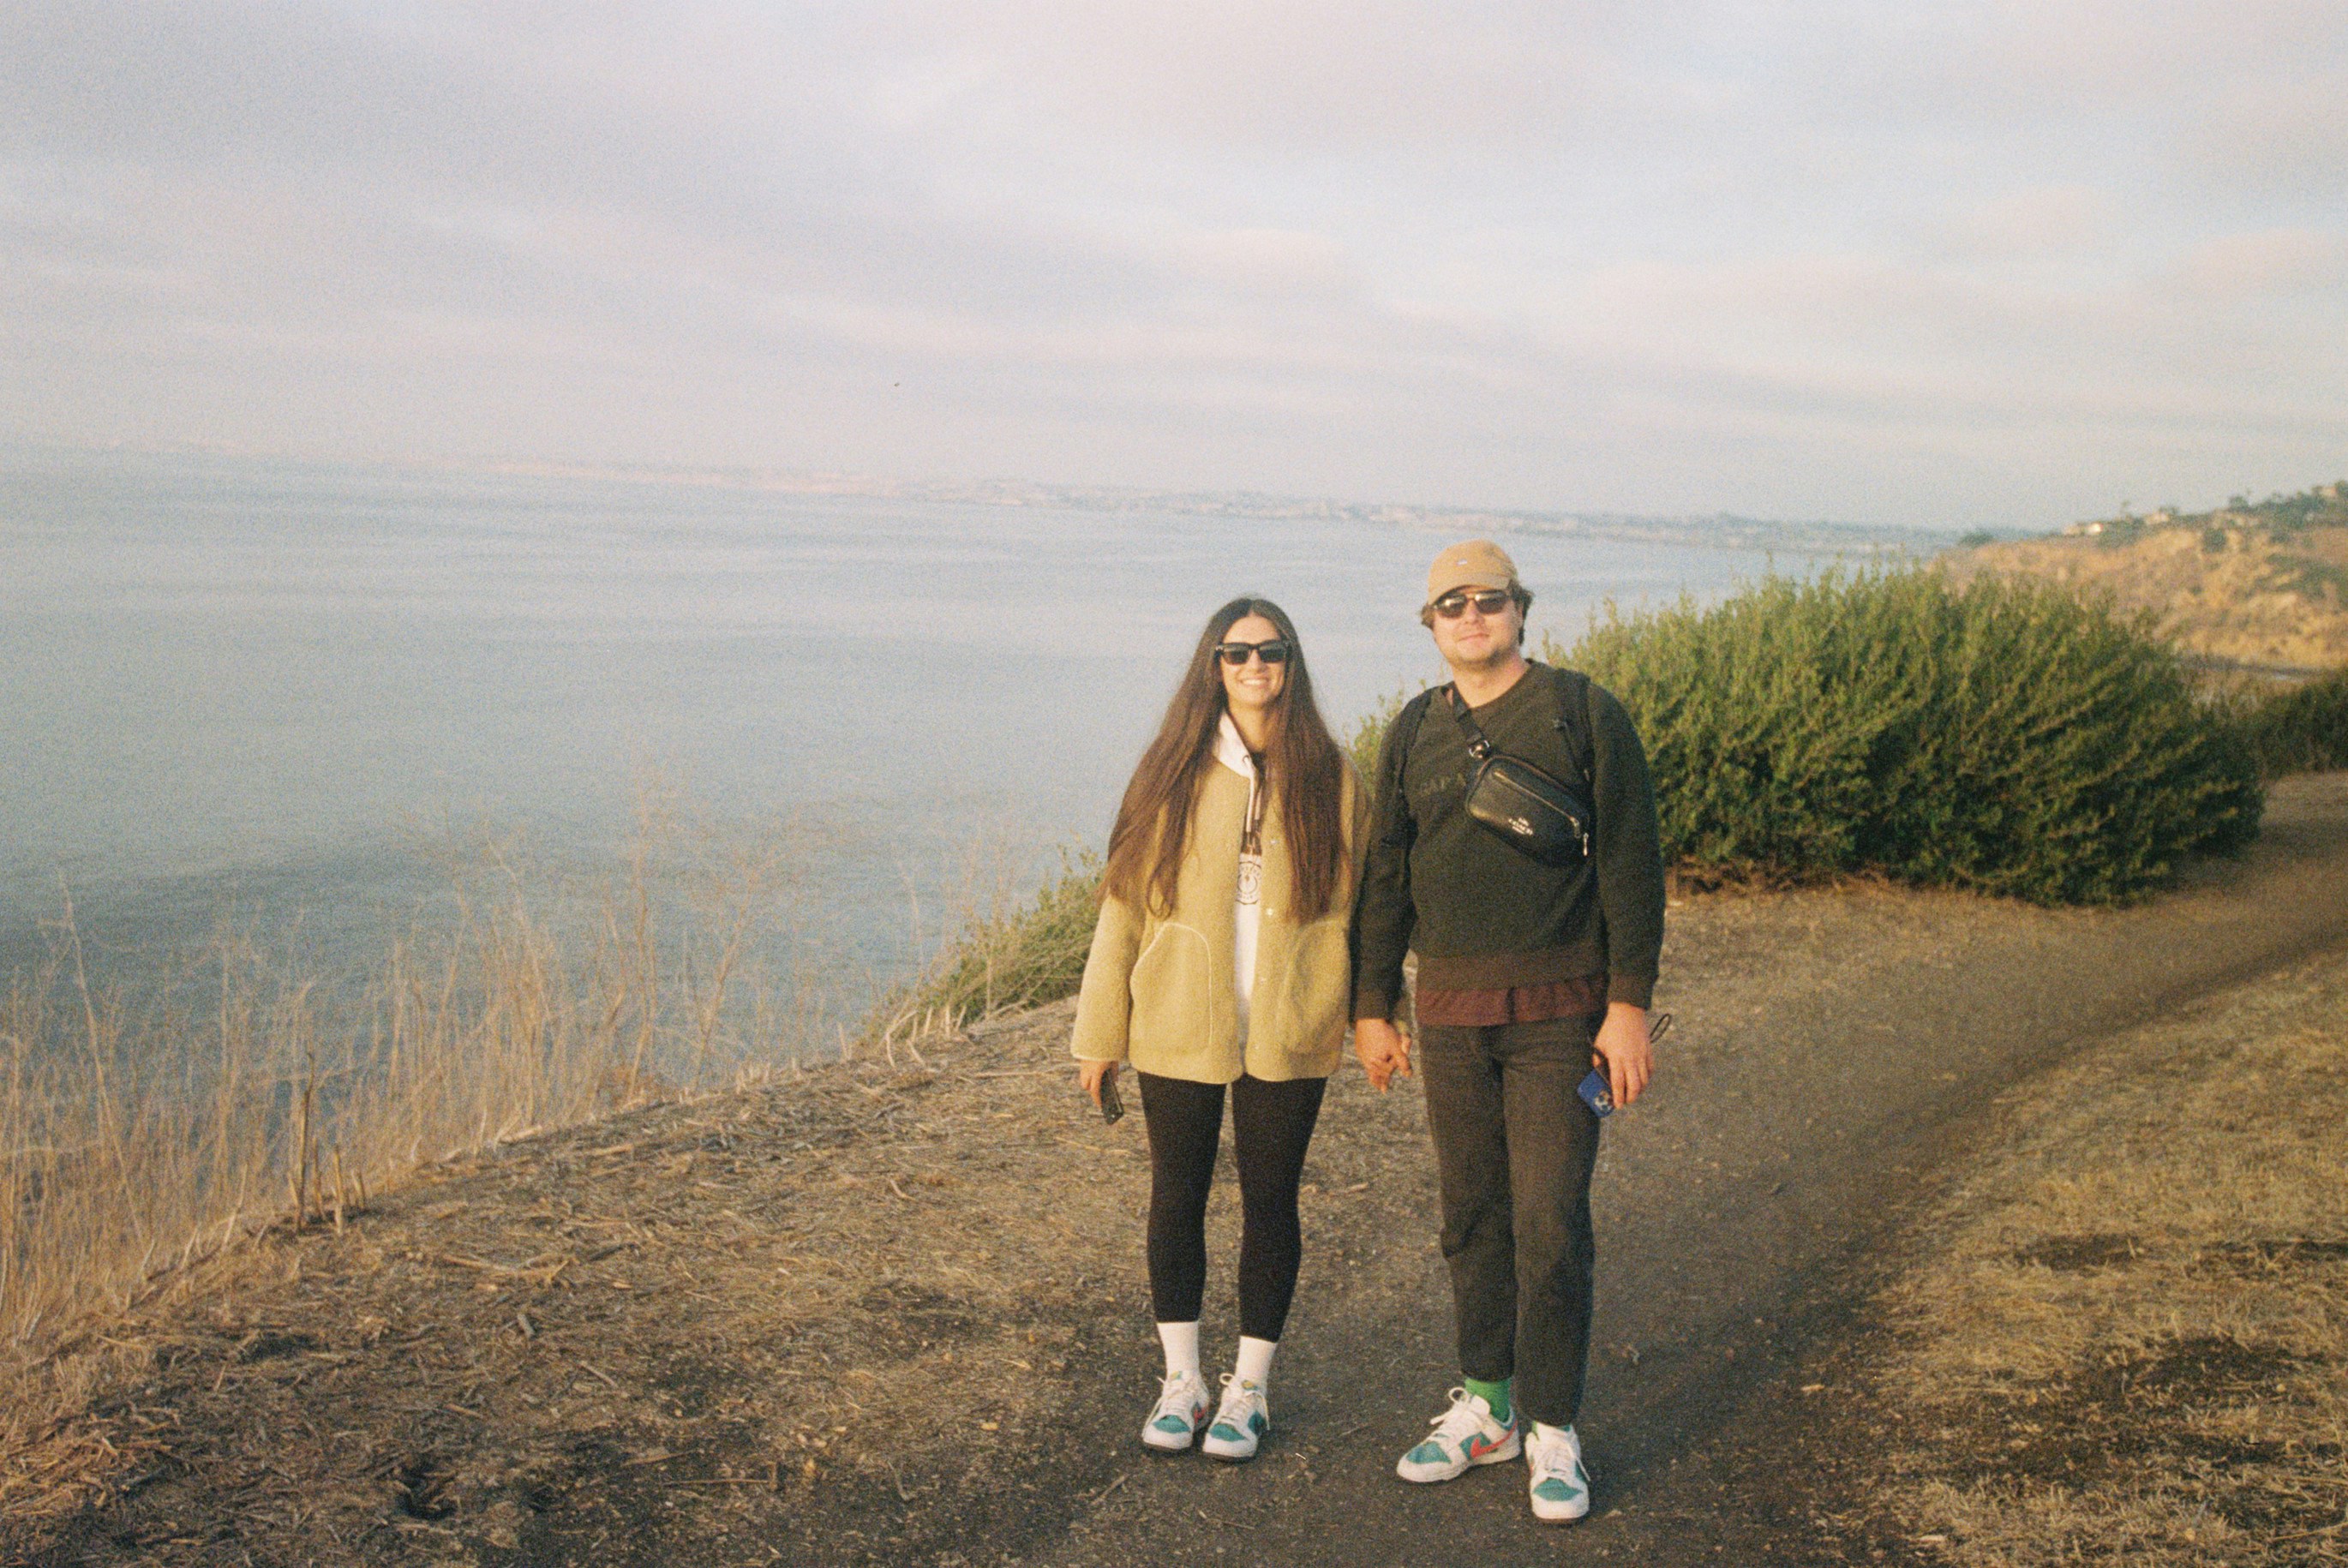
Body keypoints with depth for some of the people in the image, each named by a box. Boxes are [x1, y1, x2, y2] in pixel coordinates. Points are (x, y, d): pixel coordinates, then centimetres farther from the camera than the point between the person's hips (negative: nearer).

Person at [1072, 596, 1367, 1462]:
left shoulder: (1328, 776, 1)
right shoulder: (1174, 774, -1)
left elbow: (1356, 904, 7)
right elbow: (1123, 903, 1)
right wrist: (1099, 1035, 0)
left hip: (1288, 1035, 0)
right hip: (1179, 1032, 0)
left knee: (1269, 1202, 8)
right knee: (1177, 1199, 9)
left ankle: (1249, 1388, 23)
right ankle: (1181, 1382, 25)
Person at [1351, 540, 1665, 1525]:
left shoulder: (1585, 713, -4)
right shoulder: (1414, 731, 8)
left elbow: (1631, 866, -5)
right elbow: (1383, 878, 12)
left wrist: (1630, 1005, -10)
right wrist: (1372, 1009, 9)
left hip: (1561, 1011, -4)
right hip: (1451, 1013, 4)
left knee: (1550, 1224, -4)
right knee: (1471, 1216, 10)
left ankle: (1552, 1431, 9)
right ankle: (1485, 1408, 23)